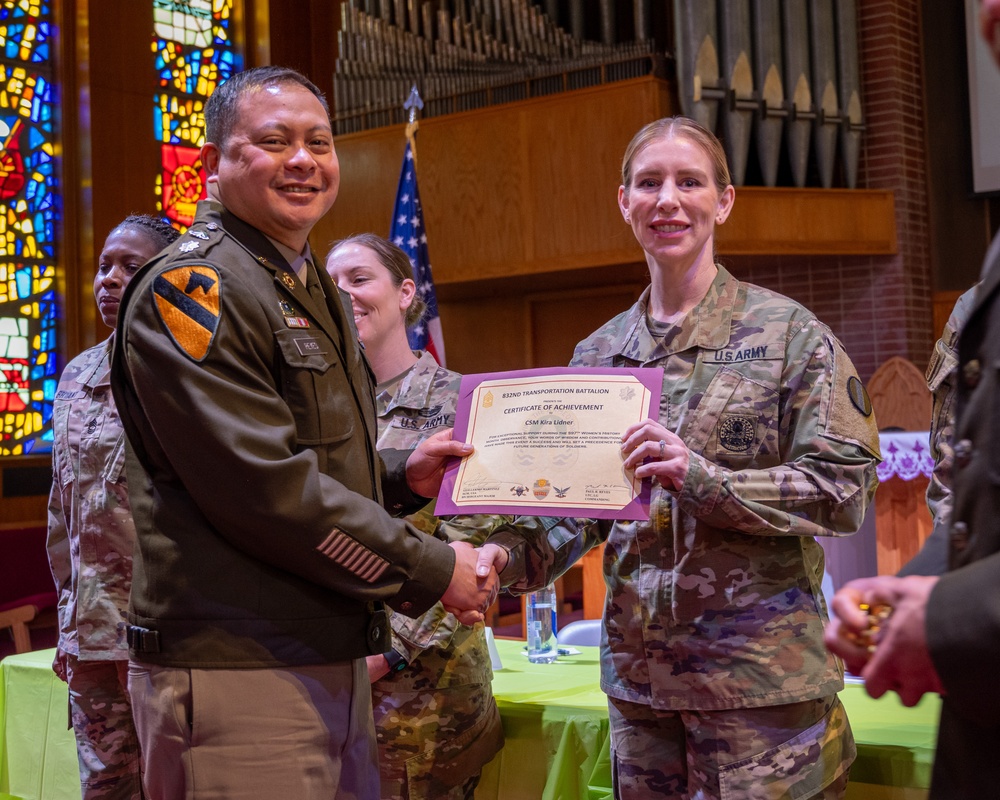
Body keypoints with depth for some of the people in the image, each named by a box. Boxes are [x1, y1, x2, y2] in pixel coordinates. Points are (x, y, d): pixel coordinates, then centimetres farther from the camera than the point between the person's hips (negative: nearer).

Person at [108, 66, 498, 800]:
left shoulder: (315, 292, 17)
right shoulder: (191, 289, -13)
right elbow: (263, 486, -20)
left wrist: (402, 476, 7)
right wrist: (430, 571, -14)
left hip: (333, 661, 9)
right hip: (236, 676, -9)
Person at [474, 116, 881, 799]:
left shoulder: (789, 332, -4)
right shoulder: (598, 353, 9)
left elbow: (845, 490, -9)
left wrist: (702, 477, -22)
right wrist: (512, 553, -10)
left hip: (760, 672, -4)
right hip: (639, 674, 4)